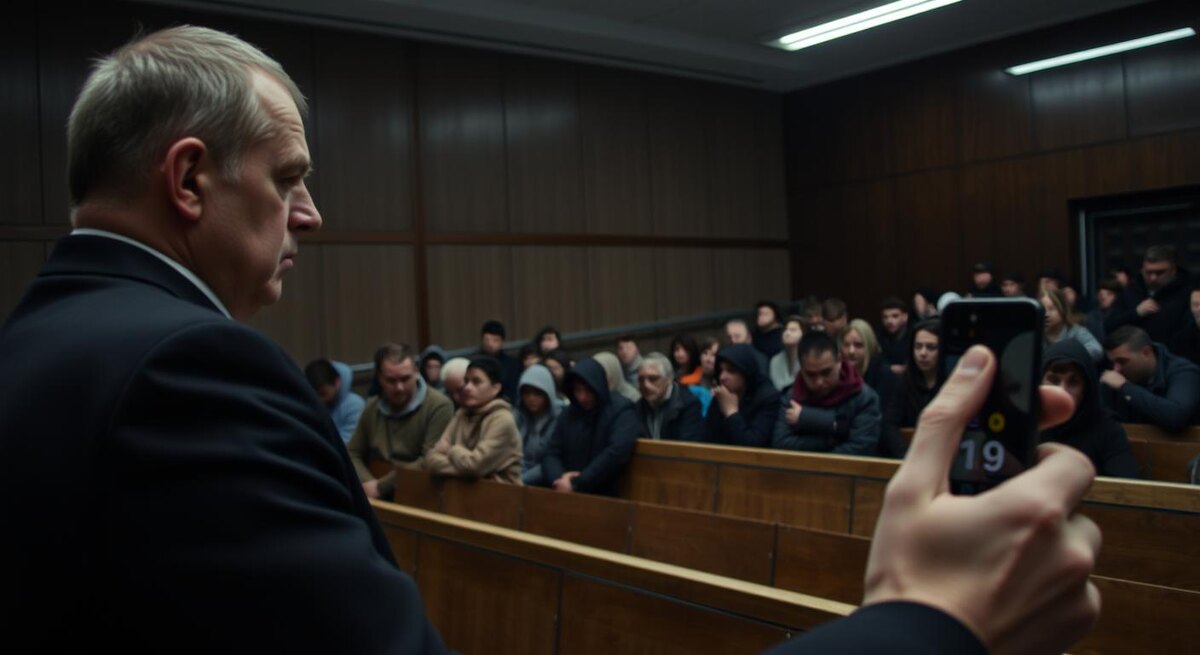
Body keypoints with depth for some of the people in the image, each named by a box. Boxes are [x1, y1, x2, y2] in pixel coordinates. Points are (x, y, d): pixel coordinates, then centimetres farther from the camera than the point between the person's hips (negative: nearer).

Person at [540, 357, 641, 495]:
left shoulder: (621, 411, -4)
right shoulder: (570, 414, 13)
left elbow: (616, 454, -17)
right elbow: (551, 454, 11)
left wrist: (576, 484, -16)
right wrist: (559, 478, -10)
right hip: (568, 496, 4)